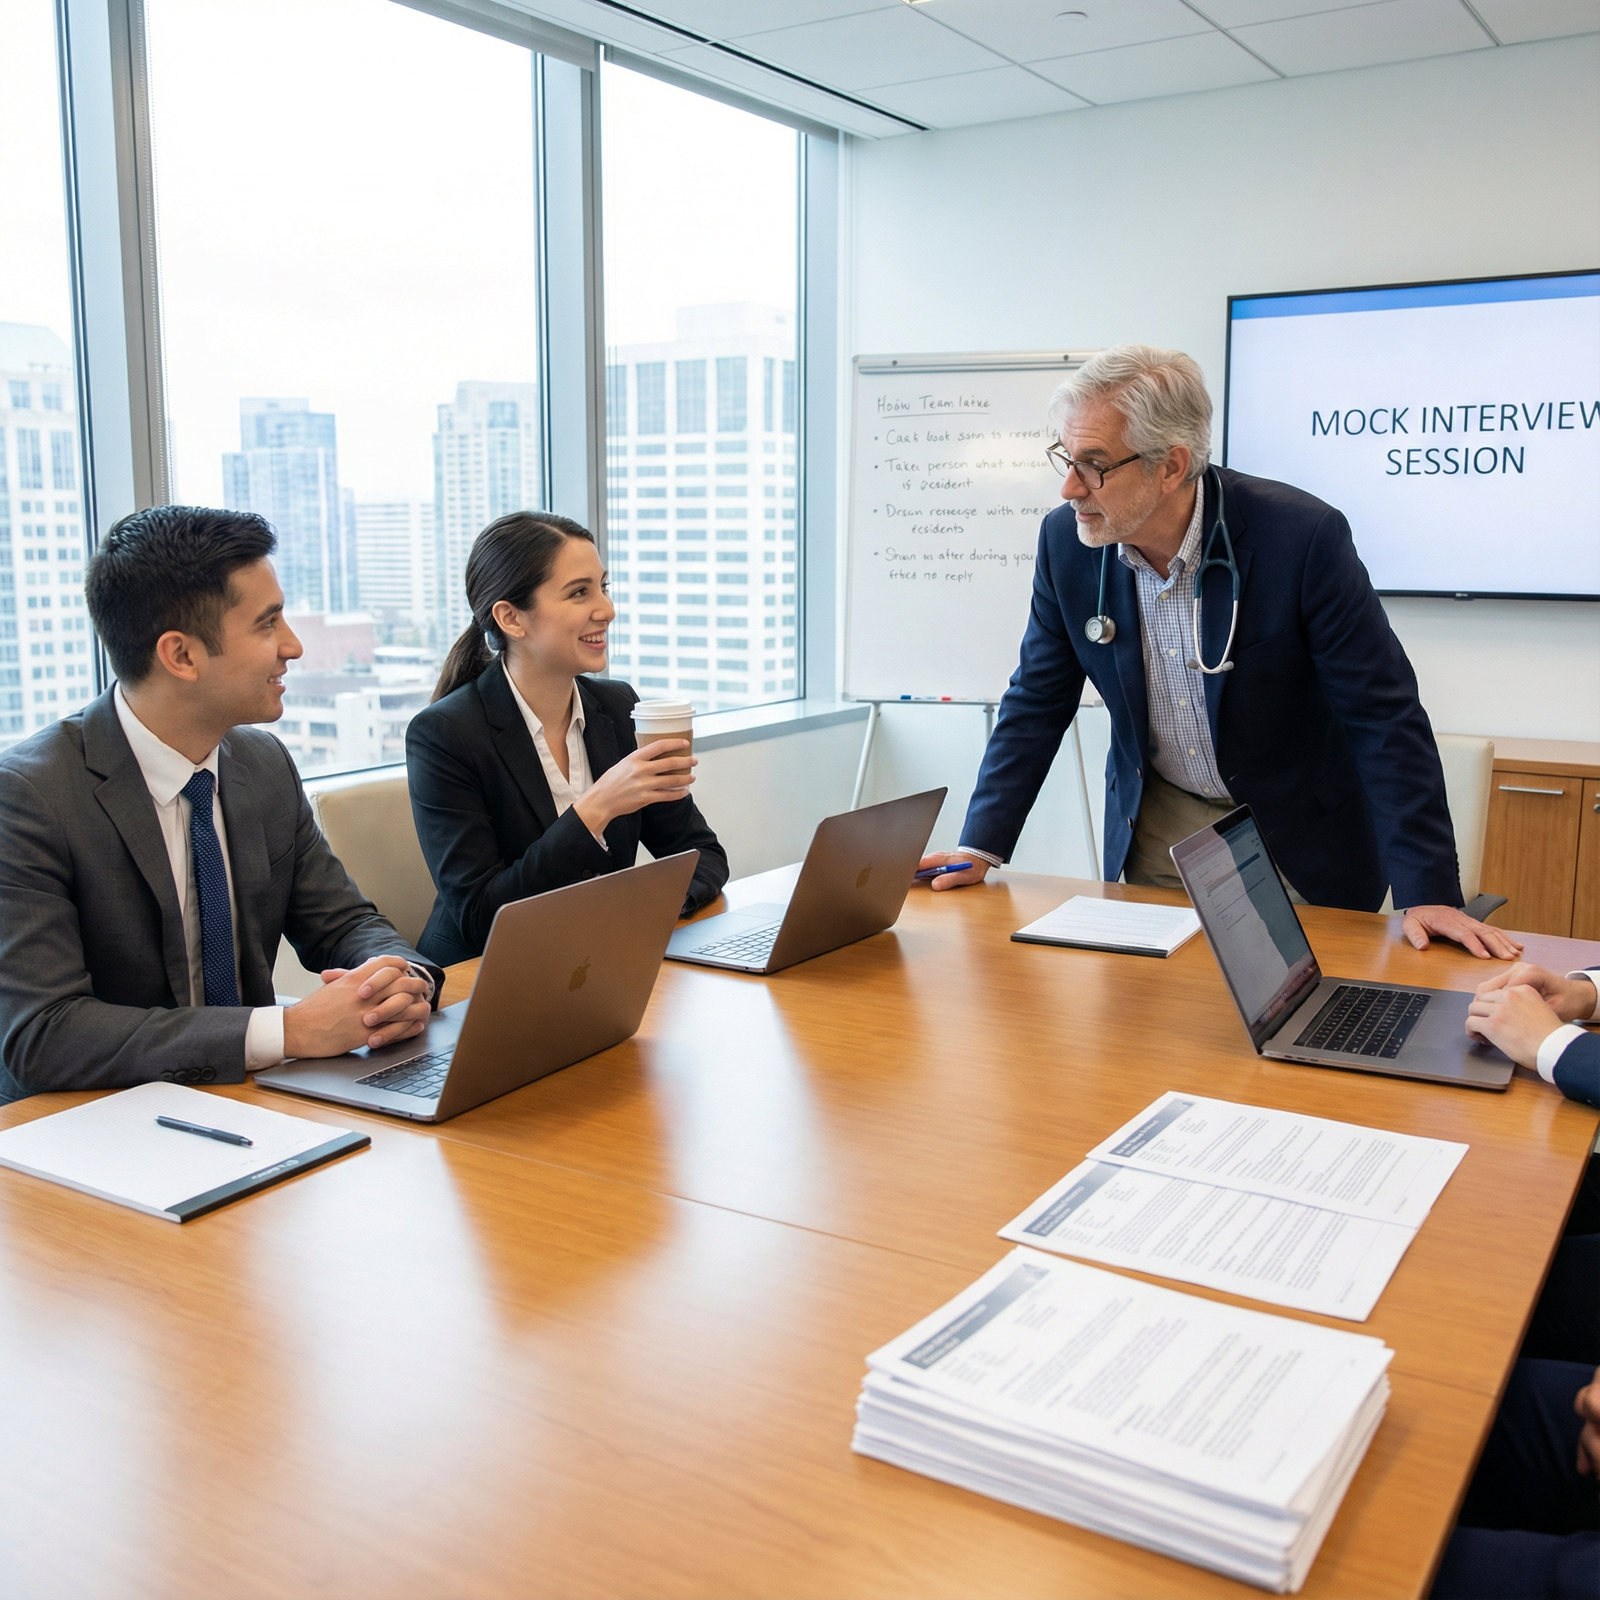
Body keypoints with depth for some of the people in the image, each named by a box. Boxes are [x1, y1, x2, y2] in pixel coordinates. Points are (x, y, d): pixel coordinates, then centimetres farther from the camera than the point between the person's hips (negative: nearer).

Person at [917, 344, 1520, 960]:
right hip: (1154, 833, 3)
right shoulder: (1066, 542, -11)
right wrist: (981, 846, -6)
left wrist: (1428, 892, -24)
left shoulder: (1302, 536, -24)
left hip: (1297, 840, -3)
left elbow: (1385, 716, -21)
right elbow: (1037, 703, 0)